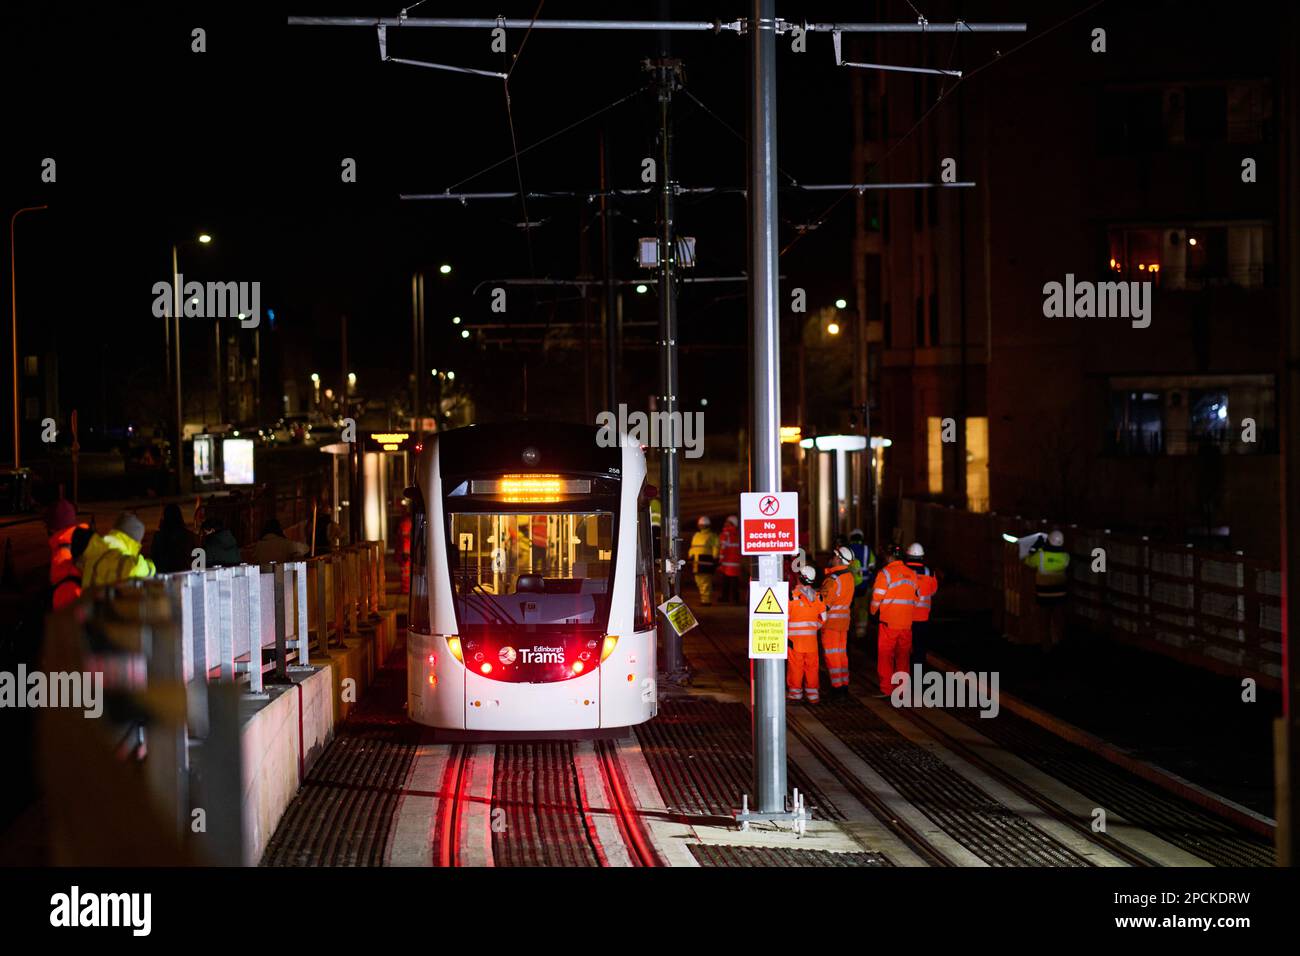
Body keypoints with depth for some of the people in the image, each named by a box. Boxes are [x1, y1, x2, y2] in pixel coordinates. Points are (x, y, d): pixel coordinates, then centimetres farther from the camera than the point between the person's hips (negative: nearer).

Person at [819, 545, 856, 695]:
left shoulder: (833, 579, -21)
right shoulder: (849, 576, 5)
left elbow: (823, 601, -20)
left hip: (831, 620, -8)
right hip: (844, 619, 8)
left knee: (831, 654, -1)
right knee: (842, 652, 15)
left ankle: (837, 686, -1)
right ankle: (844, 684, 18)